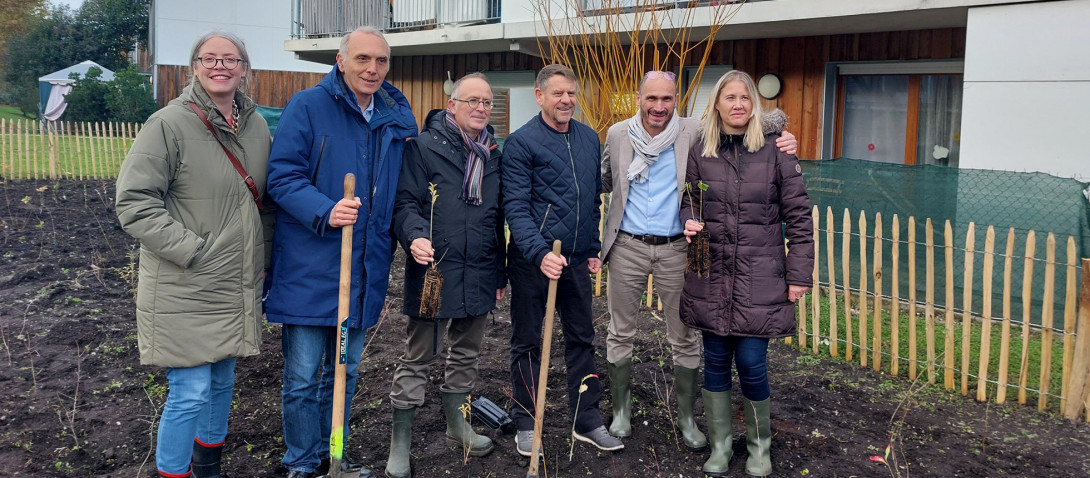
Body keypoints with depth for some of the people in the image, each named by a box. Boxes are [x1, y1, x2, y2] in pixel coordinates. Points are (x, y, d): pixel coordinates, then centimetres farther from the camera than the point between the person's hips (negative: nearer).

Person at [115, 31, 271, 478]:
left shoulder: (256, 125, 6)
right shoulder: (169, 123, -13)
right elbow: (134, 202, -15)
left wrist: (258, 248, 13)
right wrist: (191, 249, -19)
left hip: (236, 286, 6)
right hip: (185, 290, -6)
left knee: (222, 382, 19)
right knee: (190, 393, -4)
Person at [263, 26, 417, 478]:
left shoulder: (398, 117, 9)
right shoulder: (307, 106, -7)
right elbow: (283, 176, -13)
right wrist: (325, 212, -28)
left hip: (365, 270, 5)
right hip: (310, 267, -5)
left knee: (345, 372, 18)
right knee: (303, 377, 4)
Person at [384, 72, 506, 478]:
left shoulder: (494, 155, 12)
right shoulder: (424, 146, -6)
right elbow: (405, 202, -10)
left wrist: (500, 273, 17)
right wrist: (416, 236, -30)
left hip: (479, 275, 6)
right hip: (433, 270, -6)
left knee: (466, 353, 18)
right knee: (418, 357, 2)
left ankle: (456, 423, 36)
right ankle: (400, 443, 12)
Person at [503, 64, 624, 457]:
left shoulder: (589, 139, 9)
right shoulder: (521, 142, -10)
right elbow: (516, 206, -17)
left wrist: (594, 248, 14)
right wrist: (540, 252, -28)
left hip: (577, 259, 6)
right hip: (533, 259, -5)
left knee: (582, 339, 12)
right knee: (527, 343, 7)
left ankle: (587, 421, 24)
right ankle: (526, 424, 20)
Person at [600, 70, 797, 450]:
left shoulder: (694, 133, -4)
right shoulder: (618, 135, 1)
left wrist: (780, 144, -22)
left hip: (675, 248, -1)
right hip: (627, 247, 1)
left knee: (684, 339, 8)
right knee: (621, 333, 10)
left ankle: (686, 418, 26)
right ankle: (621, 411, 28)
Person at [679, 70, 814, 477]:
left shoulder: (775, 150, -3)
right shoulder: (699, 152, 4)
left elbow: (798, 215, -2)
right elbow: (688, 202, 15)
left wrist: (799, 275, -4)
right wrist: (689, 222, -9)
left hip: (760, 278, -2)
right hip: (710, 276, 2)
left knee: (751, 363, -1)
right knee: (715, 361, 9)